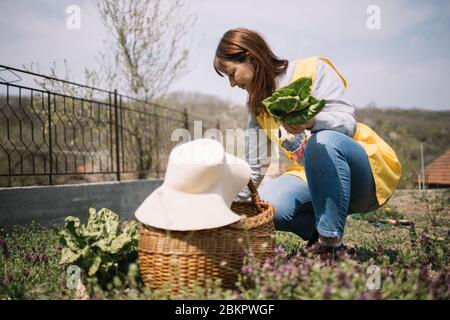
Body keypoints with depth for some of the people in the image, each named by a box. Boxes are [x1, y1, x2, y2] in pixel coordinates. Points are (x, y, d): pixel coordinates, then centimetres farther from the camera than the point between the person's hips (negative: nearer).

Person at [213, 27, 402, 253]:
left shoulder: (313, 69, -8)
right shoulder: (256, 103, 9)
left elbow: (348, 122, -18)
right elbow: (254, 168, 10)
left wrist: (311, 122, -38)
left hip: (364, 172, -4)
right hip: (311, 177, 4)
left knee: (324, 141, -37)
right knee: (266, 205, -27)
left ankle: (331, 240, -24)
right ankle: (319, 229, 1)